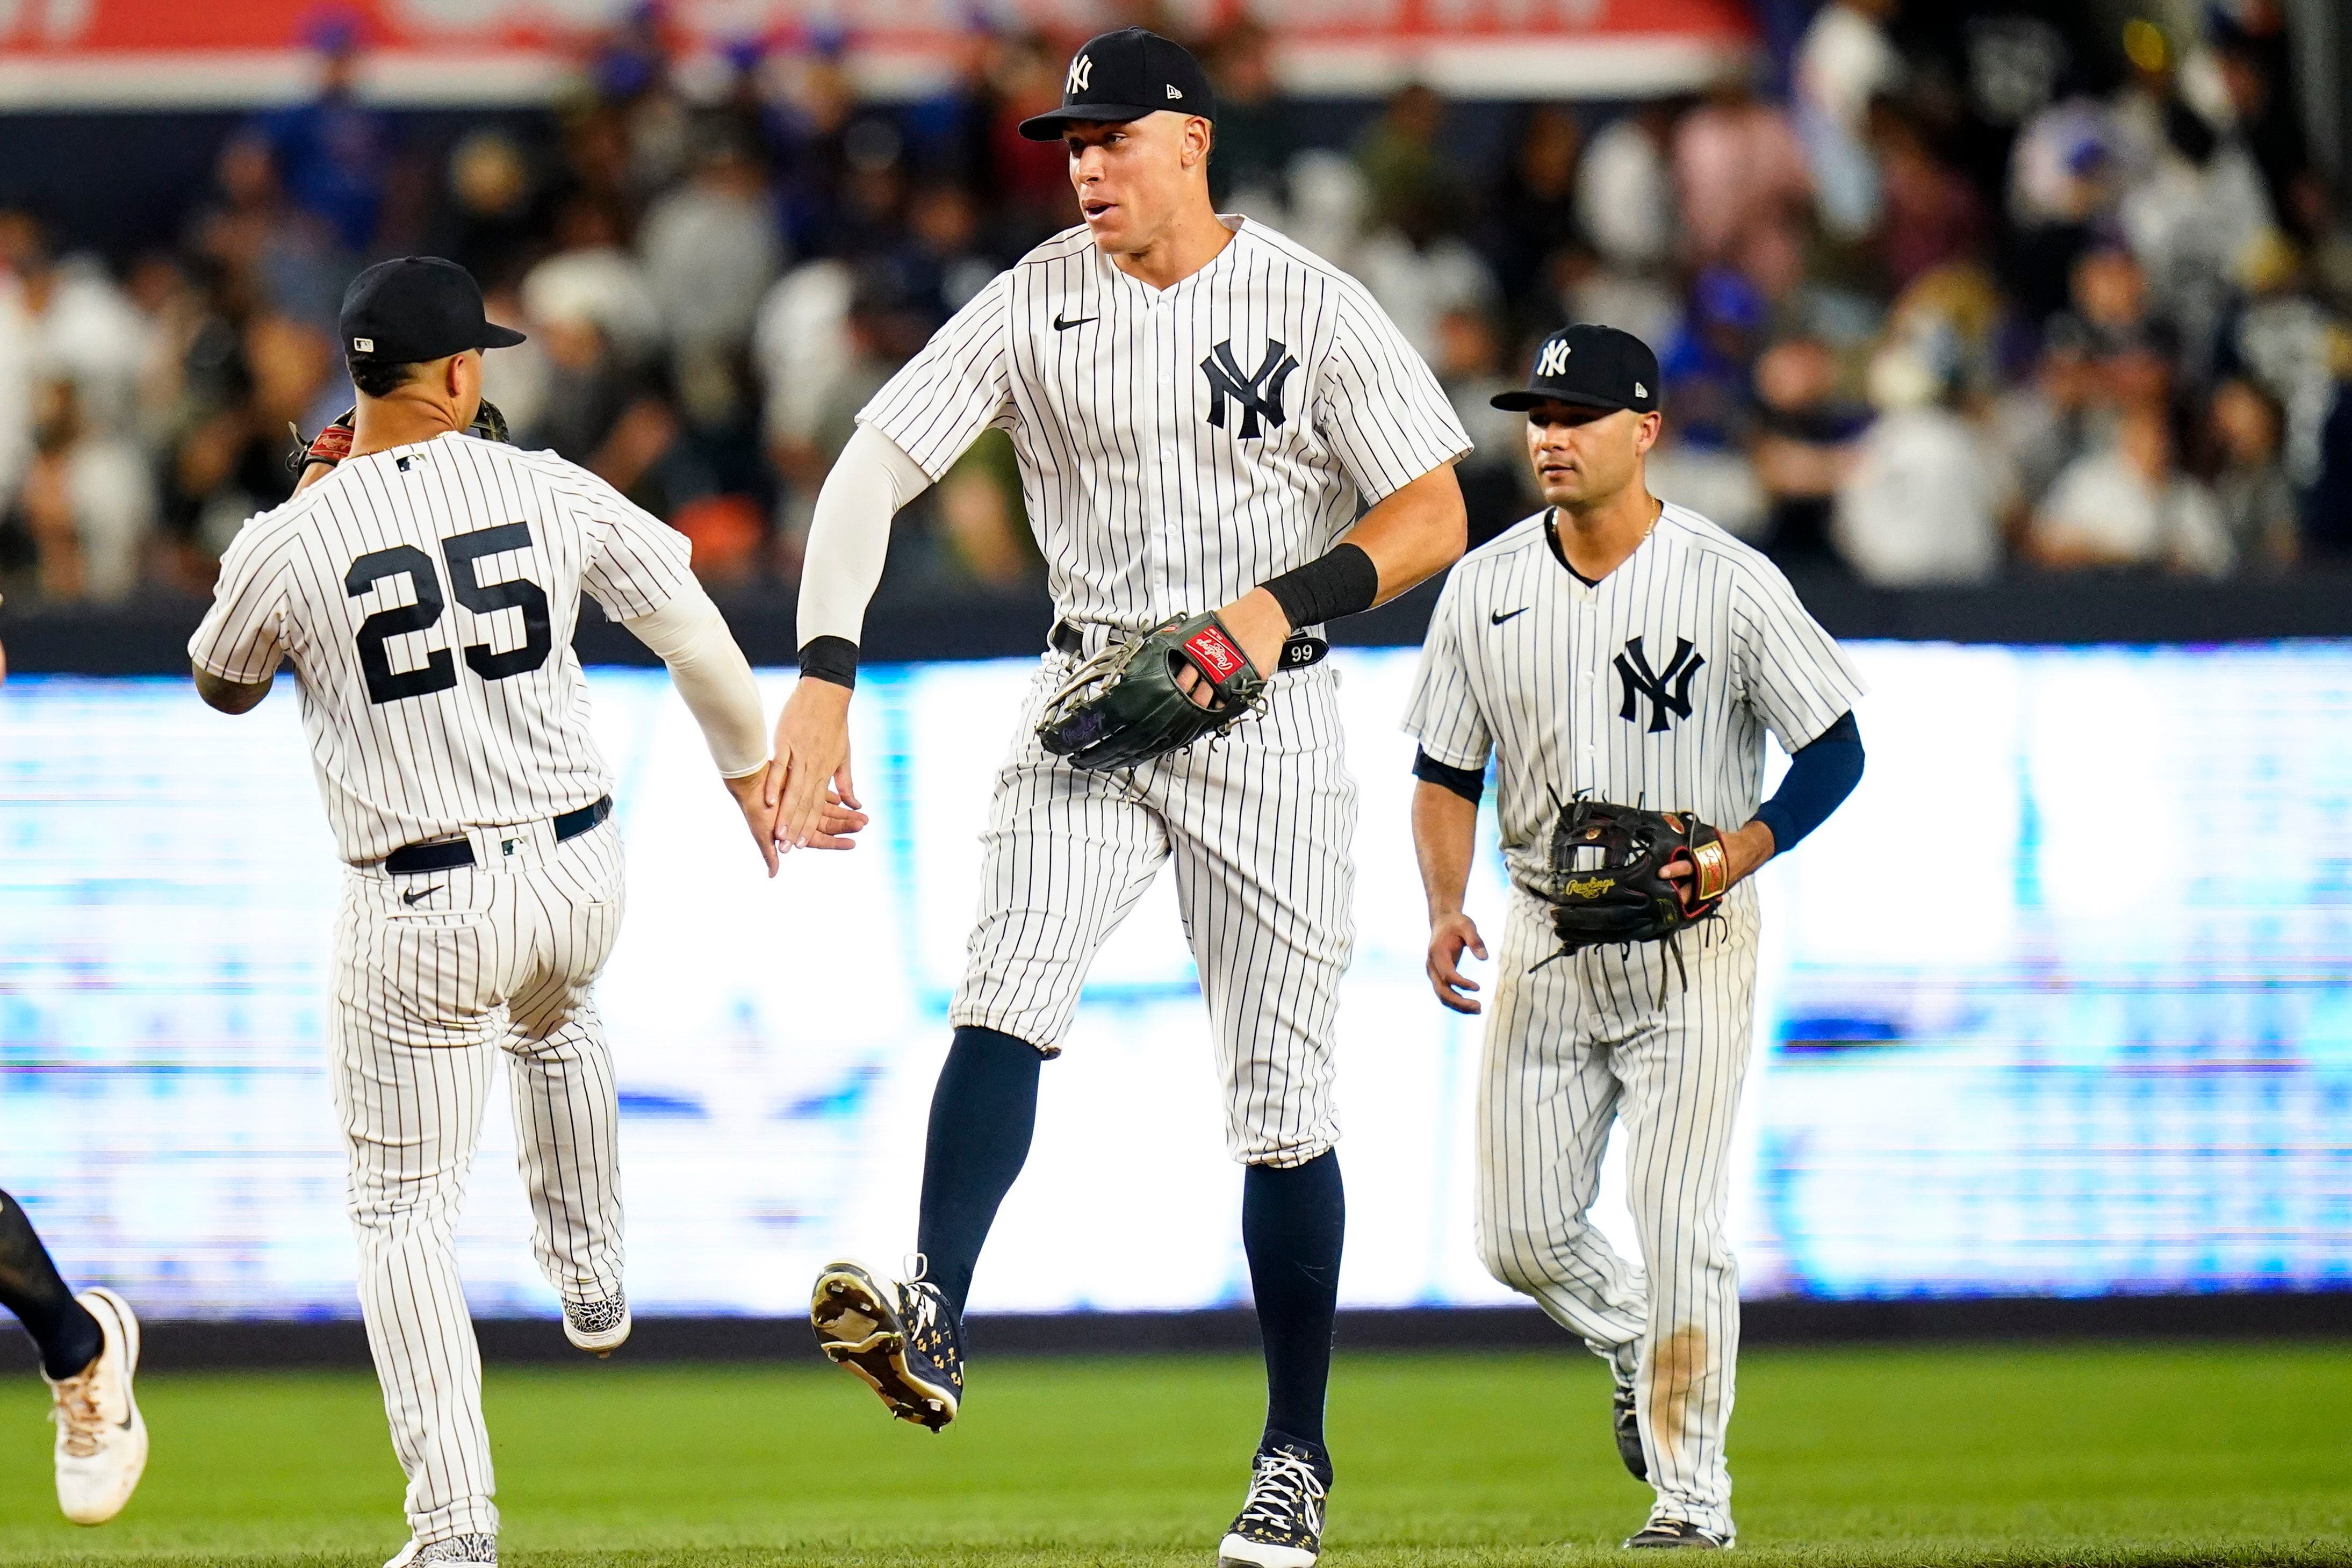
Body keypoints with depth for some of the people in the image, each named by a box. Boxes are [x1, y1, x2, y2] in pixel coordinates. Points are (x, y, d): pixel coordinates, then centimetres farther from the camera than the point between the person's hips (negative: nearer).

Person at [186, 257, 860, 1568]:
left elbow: (223, 684, 9)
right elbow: (696, 635, 2)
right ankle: (592, 1284, 54)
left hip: (420, 915, -3)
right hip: (581, 877, 3)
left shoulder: (292, 543, -11)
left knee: (404, 1210, 6)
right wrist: (754, 773, 17)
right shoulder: (552, 493, -5)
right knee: (554, 1018, 41)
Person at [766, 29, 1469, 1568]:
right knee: (1009, 984, -23)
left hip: (1270, 713, -2)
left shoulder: (1313, 307, -6)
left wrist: (1286, 602, -22)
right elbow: (875, 466, -6)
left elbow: (1434, 518, -6)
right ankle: (934, 1322, -36)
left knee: (1280, 1095, 1)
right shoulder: (1036, 303, 0)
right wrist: (825, 671, -20)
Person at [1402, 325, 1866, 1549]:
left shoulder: (1731, 584, -10)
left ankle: (1691, 1493, -3)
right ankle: (1636, 1342, 34)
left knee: (1677, 1225, -11)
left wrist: (1732, 858, -20)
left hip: (1690, 946, -4)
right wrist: (1445, 908, -9)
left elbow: (1835, 750, -5)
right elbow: (1446, 772, 8)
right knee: (1520, 1238, 2)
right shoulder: (1485, 588, 1)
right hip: (1545, 942, 4)